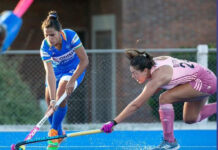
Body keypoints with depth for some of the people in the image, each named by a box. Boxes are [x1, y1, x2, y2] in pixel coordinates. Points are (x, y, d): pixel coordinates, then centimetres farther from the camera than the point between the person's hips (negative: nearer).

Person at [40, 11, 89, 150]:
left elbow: (84, 60, -25)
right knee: (50, 101, -2)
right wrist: (52, 99, -40)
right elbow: (50, 73, -32)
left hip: (75, 69, -3)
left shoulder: (70, 36, -31)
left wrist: (72, 81, -27)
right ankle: (60, 133, 20)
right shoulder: (45, 47, -27)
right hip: (57, 70, 3)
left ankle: (54, 133, -13)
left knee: (60, 98, -24)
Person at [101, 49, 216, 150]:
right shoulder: (154, 62, -4)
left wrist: (114, 122, -29)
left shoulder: (157, 78, -27)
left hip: (205, 81, -10)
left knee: (165, 99, -21)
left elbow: (136, 105, -29)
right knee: (190, 119, 17)